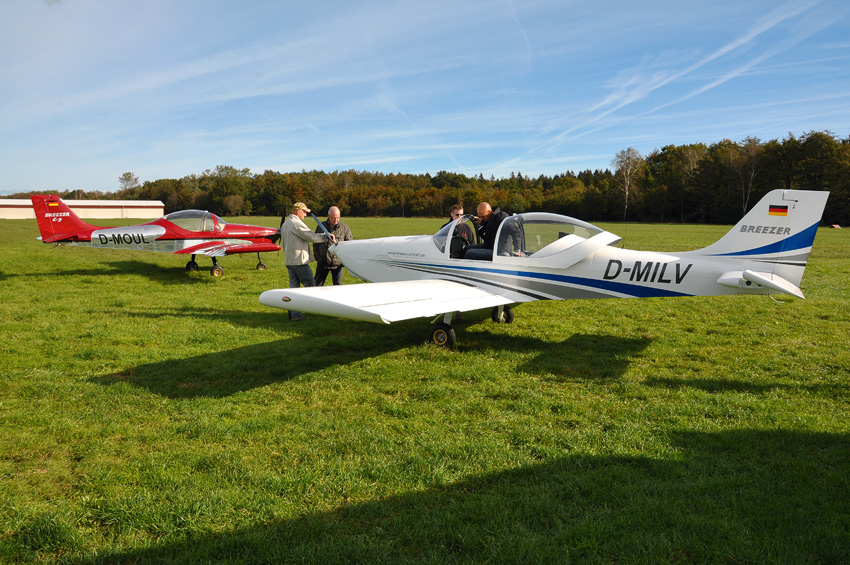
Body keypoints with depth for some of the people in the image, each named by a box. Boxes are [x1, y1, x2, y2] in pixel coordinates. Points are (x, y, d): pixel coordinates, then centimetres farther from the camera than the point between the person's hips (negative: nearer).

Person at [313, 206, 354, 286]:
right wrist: (317, 257, 5)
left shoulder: (345, 228, 2)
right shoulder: (320, 227, 6)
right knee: (317, 285, 4)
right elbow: (315, 244, 14)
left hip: (337, 263, -1)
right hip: (323, 263, 1)